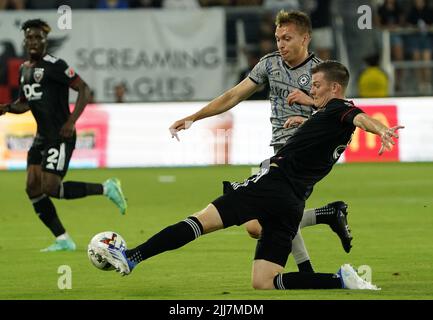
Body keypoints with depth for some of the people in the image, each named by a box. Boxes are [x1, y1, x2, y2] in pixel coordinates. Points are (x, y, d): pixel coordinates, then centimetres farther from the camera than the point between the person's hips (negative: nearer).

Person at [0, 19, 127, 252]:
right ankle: (63, 240, 6)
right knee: (33, 188, -1)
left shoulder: (54, 66, -12)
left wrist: (71, 121, -22)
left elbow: (84, 90, -14)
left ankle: (105, 189, 0)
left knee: (49, 188, -16)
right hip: (42, 138, 8)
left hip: (61, 137, -8)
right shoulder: (24, 69, 14)